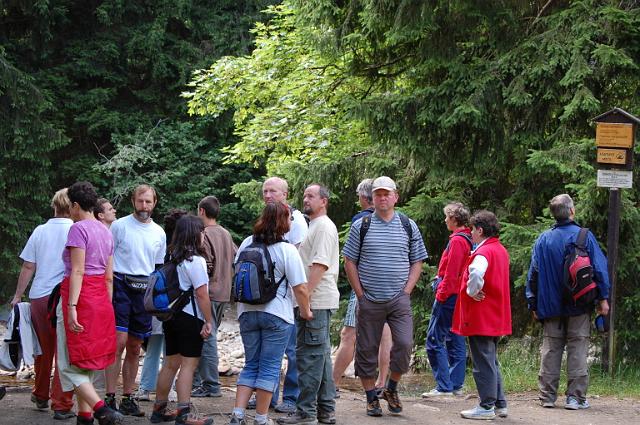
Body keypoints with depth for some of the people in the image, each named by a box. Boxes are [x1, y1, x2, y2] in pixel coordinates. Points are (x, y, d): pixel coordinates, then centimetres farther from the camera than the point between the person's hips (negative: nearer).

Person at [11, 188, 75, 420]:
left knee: (43, 349, 19)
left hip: (39, 296, 4)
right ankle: (61, 405, -4)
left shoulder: (40, 231, 5)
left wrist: (18, 296, 15)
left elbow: (28, 267, 7)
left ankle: (41, 396, 34)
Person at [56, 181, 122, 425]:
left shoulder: (78, 228, -10)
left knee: (70, 364, -6)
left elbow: (77, 271, -18)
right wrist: (107, 306, 22)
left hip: (79, 295, -8)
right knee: (86, 363, 14)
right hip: (100, 297, 8)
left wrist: (72, 307, -22)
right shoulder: (105, 231, 15)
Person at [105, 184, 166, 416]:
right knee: (119, 341, -15)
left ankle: (127, 398, 14)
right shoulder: (119, 226, 0)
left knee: (135, 349, 8)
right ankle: (110, 397, -13)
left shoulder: (159, 233, 14)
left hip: (145, 292, 5)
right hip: (121, 286, -4)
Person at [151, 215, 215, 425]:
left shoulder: (172, 258, 10)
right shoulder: (195, 260, -14)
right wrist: (208, 321, -12)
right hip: (190, 317, -8)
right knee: (189, 364, -6)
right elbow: (201, 294, -17)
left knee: (170, 363, 15)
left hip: (170, 316, 8)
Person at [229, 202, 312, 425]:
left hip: (247, 312, 5)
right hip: (276, 315, -5)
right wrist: (305, 311, 3)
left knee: (251, 365, 14)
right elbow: (300, 288, -13)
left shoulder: (246, 244, 2)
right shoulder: (287, 250, -13)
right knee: (270, 367, 5)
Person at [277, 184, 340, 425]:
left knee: (310, 355, -10)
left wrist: (305, 295, -23)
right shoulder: (313, 226, 22)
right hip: (315, 302, 11)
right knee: (321, 355, 13)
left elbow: (319, 264, -19)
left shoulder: (324, 227, -10)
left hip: (316, 300, -11)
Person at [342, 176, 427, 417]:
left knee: (404, 344, -11)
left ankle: (391, 389, 11)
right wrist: (360, 294, -2)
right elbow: (350, 262, 4)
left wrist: (407, 290, 0)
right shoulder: (361, 226, 3)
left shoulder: (408, 226, 8)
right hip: (369, 301, 0)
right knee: (367, 349, 2)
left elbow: (417, 262, 12)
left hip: (399, 300, 1)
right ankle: (371, 397, 14)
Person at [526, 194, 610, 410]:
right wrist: (603, 298, 0)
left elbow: (533, 273, 5)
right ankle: (575, 396, -2)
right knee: (578, 349, 1)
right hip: (579, 307, -3)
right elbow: (599, 268, -7)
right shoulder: (584, 236, -6)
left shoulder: (543, 240, 2)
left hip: (550, 306, 3)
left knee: (550, 350, 8)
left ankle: (547, 396, 7)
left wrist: (534, 304, 12)